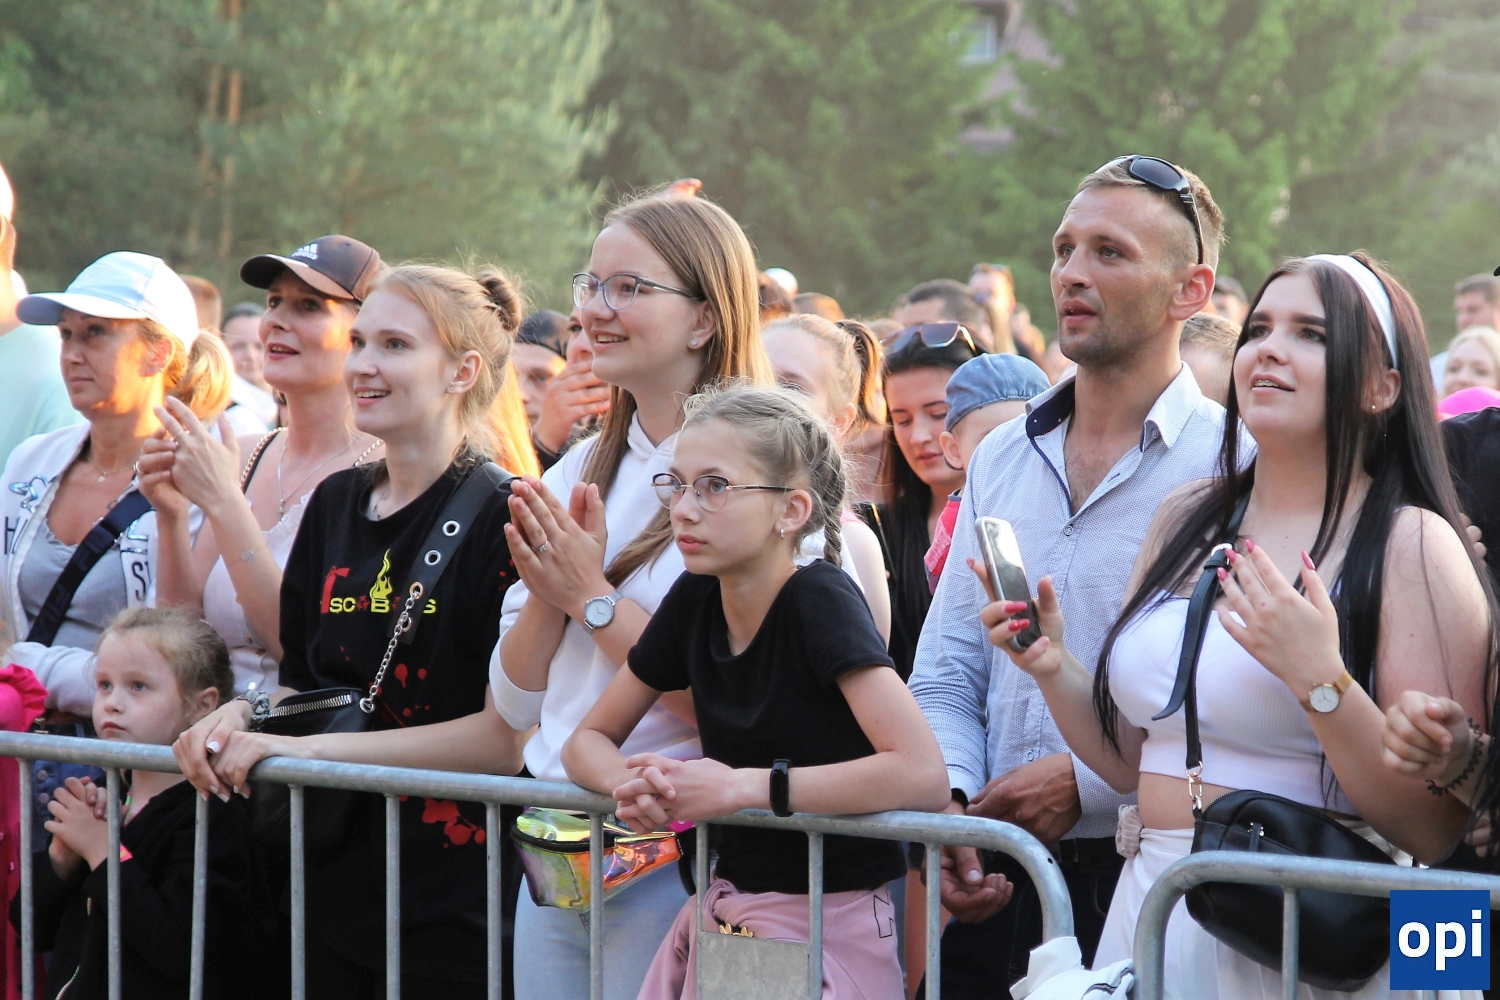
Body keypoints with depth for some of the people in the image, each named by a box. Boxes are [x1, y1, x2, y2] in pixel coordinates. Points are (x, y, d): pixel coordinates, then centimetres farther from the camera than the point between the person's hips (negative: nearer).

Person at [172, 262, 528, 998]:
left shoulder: (502, 516, -11)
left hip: (451, 902, -6)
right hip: (334, 880, 6)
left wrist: (311, 745, -17)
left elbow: (508, 736, -16)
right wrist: (246, 713, -3)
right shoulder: (336, 503, 11)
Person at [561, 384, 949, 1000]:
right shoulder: (694, 601, 0)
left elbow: (924, 773, -29)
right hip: (721, 916, 6)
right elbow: (588, 740, 10)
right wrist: (631, 783, -15)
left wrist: (738, 786, -28)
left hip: (828, 927, -6)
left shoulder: (820, 600, -18)